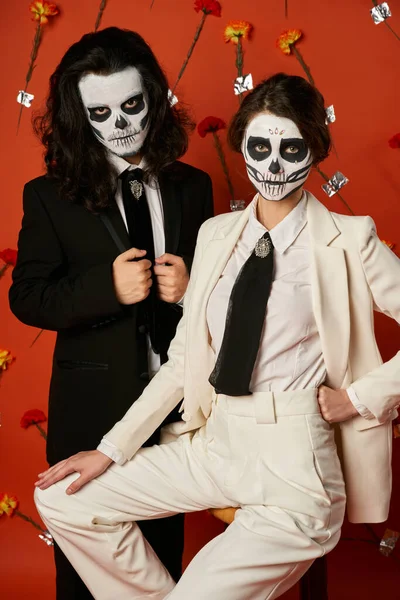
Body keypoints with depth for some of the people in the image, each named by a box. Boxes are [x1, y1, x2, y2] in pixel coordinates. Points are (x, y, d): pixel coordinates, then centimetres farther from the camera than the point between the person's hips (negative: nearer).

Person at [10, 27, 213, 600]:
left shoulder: (192, 186, 3)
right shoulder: (50, 195, -5)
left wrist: (190, 288, -15)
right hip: (94, 405, -2)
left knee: (167, 544, 18)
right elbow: (27, 298, -7)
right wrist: (108, 288, -23)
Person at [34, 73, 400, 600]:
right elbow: (184, 357, 9)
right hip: (213, 442, 6)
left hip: (292, 461, -6)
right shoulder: (216, 234, 8)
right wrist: (113, 449, 5)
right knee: (61, 499, 3)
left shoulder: (348, 241, -6)